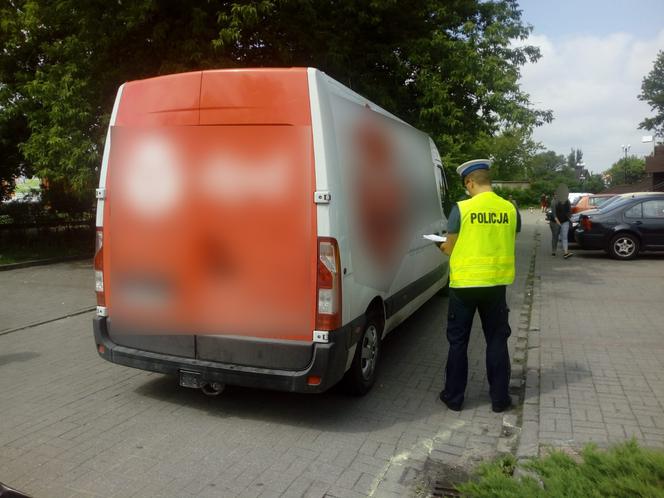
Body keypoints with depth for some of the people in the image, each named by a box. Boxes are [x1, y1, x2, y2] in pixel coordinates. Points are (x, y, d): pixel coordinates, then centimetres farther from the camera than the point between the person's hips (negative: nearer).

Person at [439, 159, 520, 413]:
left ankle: (454, 397, 20)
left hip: (464, 283, -3)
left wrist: (443, 247, 17)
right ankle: (499, 398, 22)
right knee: (497, 341, 14)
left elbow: (450, 247, -5)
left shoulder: (461, 209, -12)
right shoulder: (509, 209, -1)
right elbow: (508, 244, 8)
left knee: (458, 341, 10)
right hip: (496, 282, 3)